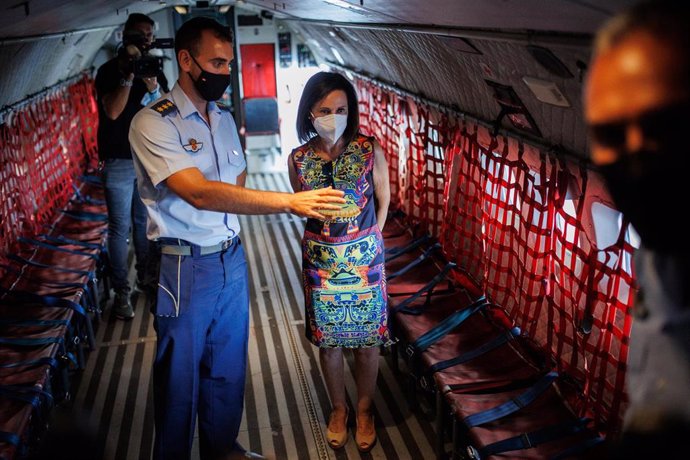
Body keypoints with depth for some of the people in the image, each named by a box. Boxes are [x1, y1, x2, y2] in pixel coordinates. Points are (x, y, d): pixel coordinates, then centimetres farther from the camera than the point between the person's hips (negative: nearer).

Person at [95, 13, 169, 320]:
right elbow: (113, 111, -17)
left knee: (145, 222, 13)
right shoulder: (109, 71, -4)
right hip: (119, 162, -4)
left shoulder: (156, 72, 8)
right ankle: (121, 291, 6)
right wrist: (129, 74, -22)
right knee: (120, 228, -1)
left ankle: (146, 277, 28)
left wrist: (152, 85, -19)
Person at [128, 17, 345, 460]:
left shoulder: (224, 117, 8)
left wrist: (229, 232, 6)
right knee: (180, 377, 9)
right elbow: (199, 193, -29)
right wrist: (289, 201, -37)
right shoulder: (152, 123, -16)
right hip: (185, 268, -6)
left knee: (229, 366, 18)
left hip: (232, 259, 6)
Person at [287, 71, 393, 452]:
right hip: (320, 260, 1)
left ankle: (364, 409, 35)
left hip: (364, 259, -1)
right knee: (328, 340, 14)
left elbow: (383, 200, 2)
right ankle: (338, 409, 37)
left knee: (366, 339, 11)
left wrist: (365, 241, 6)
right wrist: (329, 239, 10)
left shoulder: (369, 150, -12)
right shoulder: (298, 159, -7)